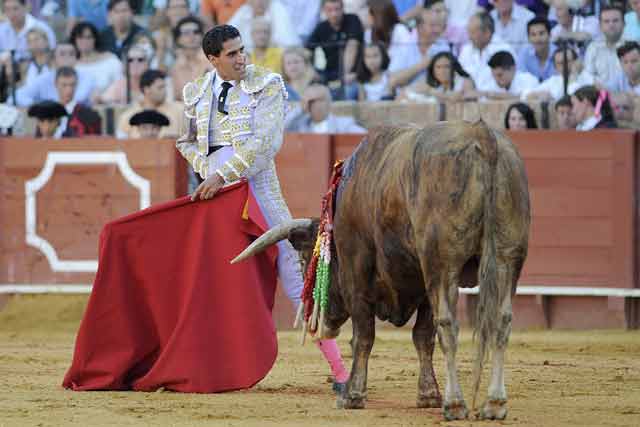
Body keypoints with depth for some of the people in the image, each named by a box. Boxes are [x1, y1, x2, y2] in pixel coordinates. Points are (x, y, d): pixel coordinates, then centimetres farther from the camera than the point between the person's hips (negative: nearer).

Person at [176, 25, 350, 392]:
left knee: (293, 272, -7)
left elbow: (267, 141, -15)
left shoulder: (267, 85, -5)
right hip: (214, 191, 4)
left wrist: (224, 175, -22)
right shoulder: (197, 94, 9)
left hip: (258, 187, -4)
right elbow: (186, 142, 23)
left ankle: (339, 371, -7)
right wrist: (207, 171, 3)